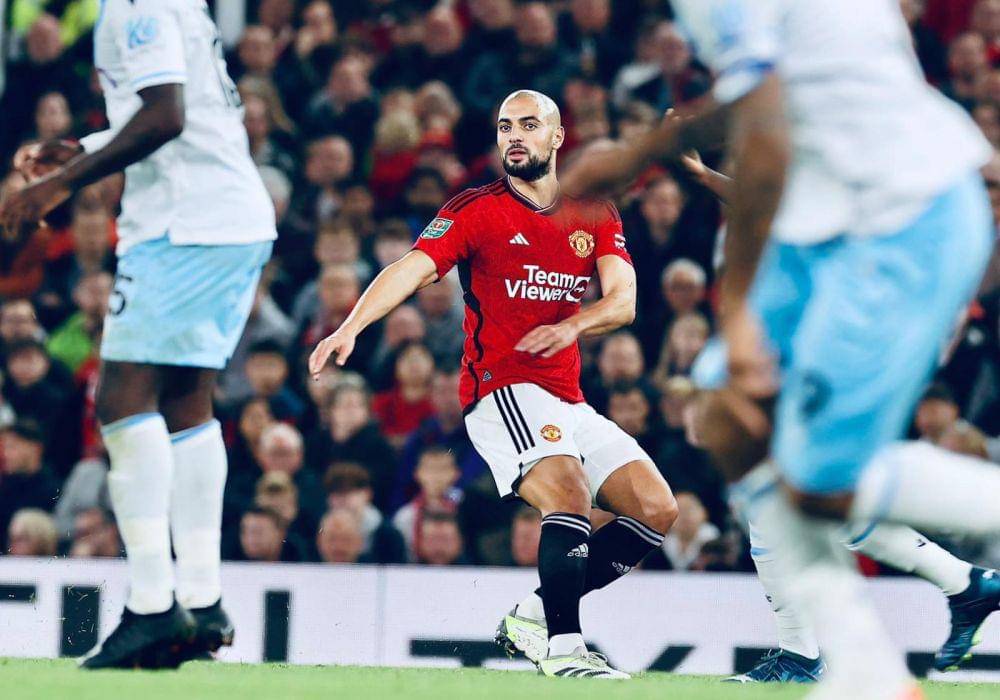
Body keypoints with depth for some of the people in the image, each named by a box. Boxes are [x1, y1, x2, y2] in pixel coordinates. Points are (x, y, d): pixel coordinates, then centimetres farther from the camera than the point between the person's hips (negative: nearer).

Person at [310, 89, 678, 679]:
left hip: (569, 403, 6)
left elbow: (623, 299, -1)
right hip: (502, 389, -6)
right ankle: (563, 646, -28)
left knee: (658, 509, -2)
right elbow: (412, 269, -15)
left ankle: (535, 615, 4)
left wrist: (572, 326, -23)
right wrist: (351, 328, -31)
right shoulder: (477, 211, -1)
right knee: (570, 493, -29)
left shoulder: (596, 215, 12)